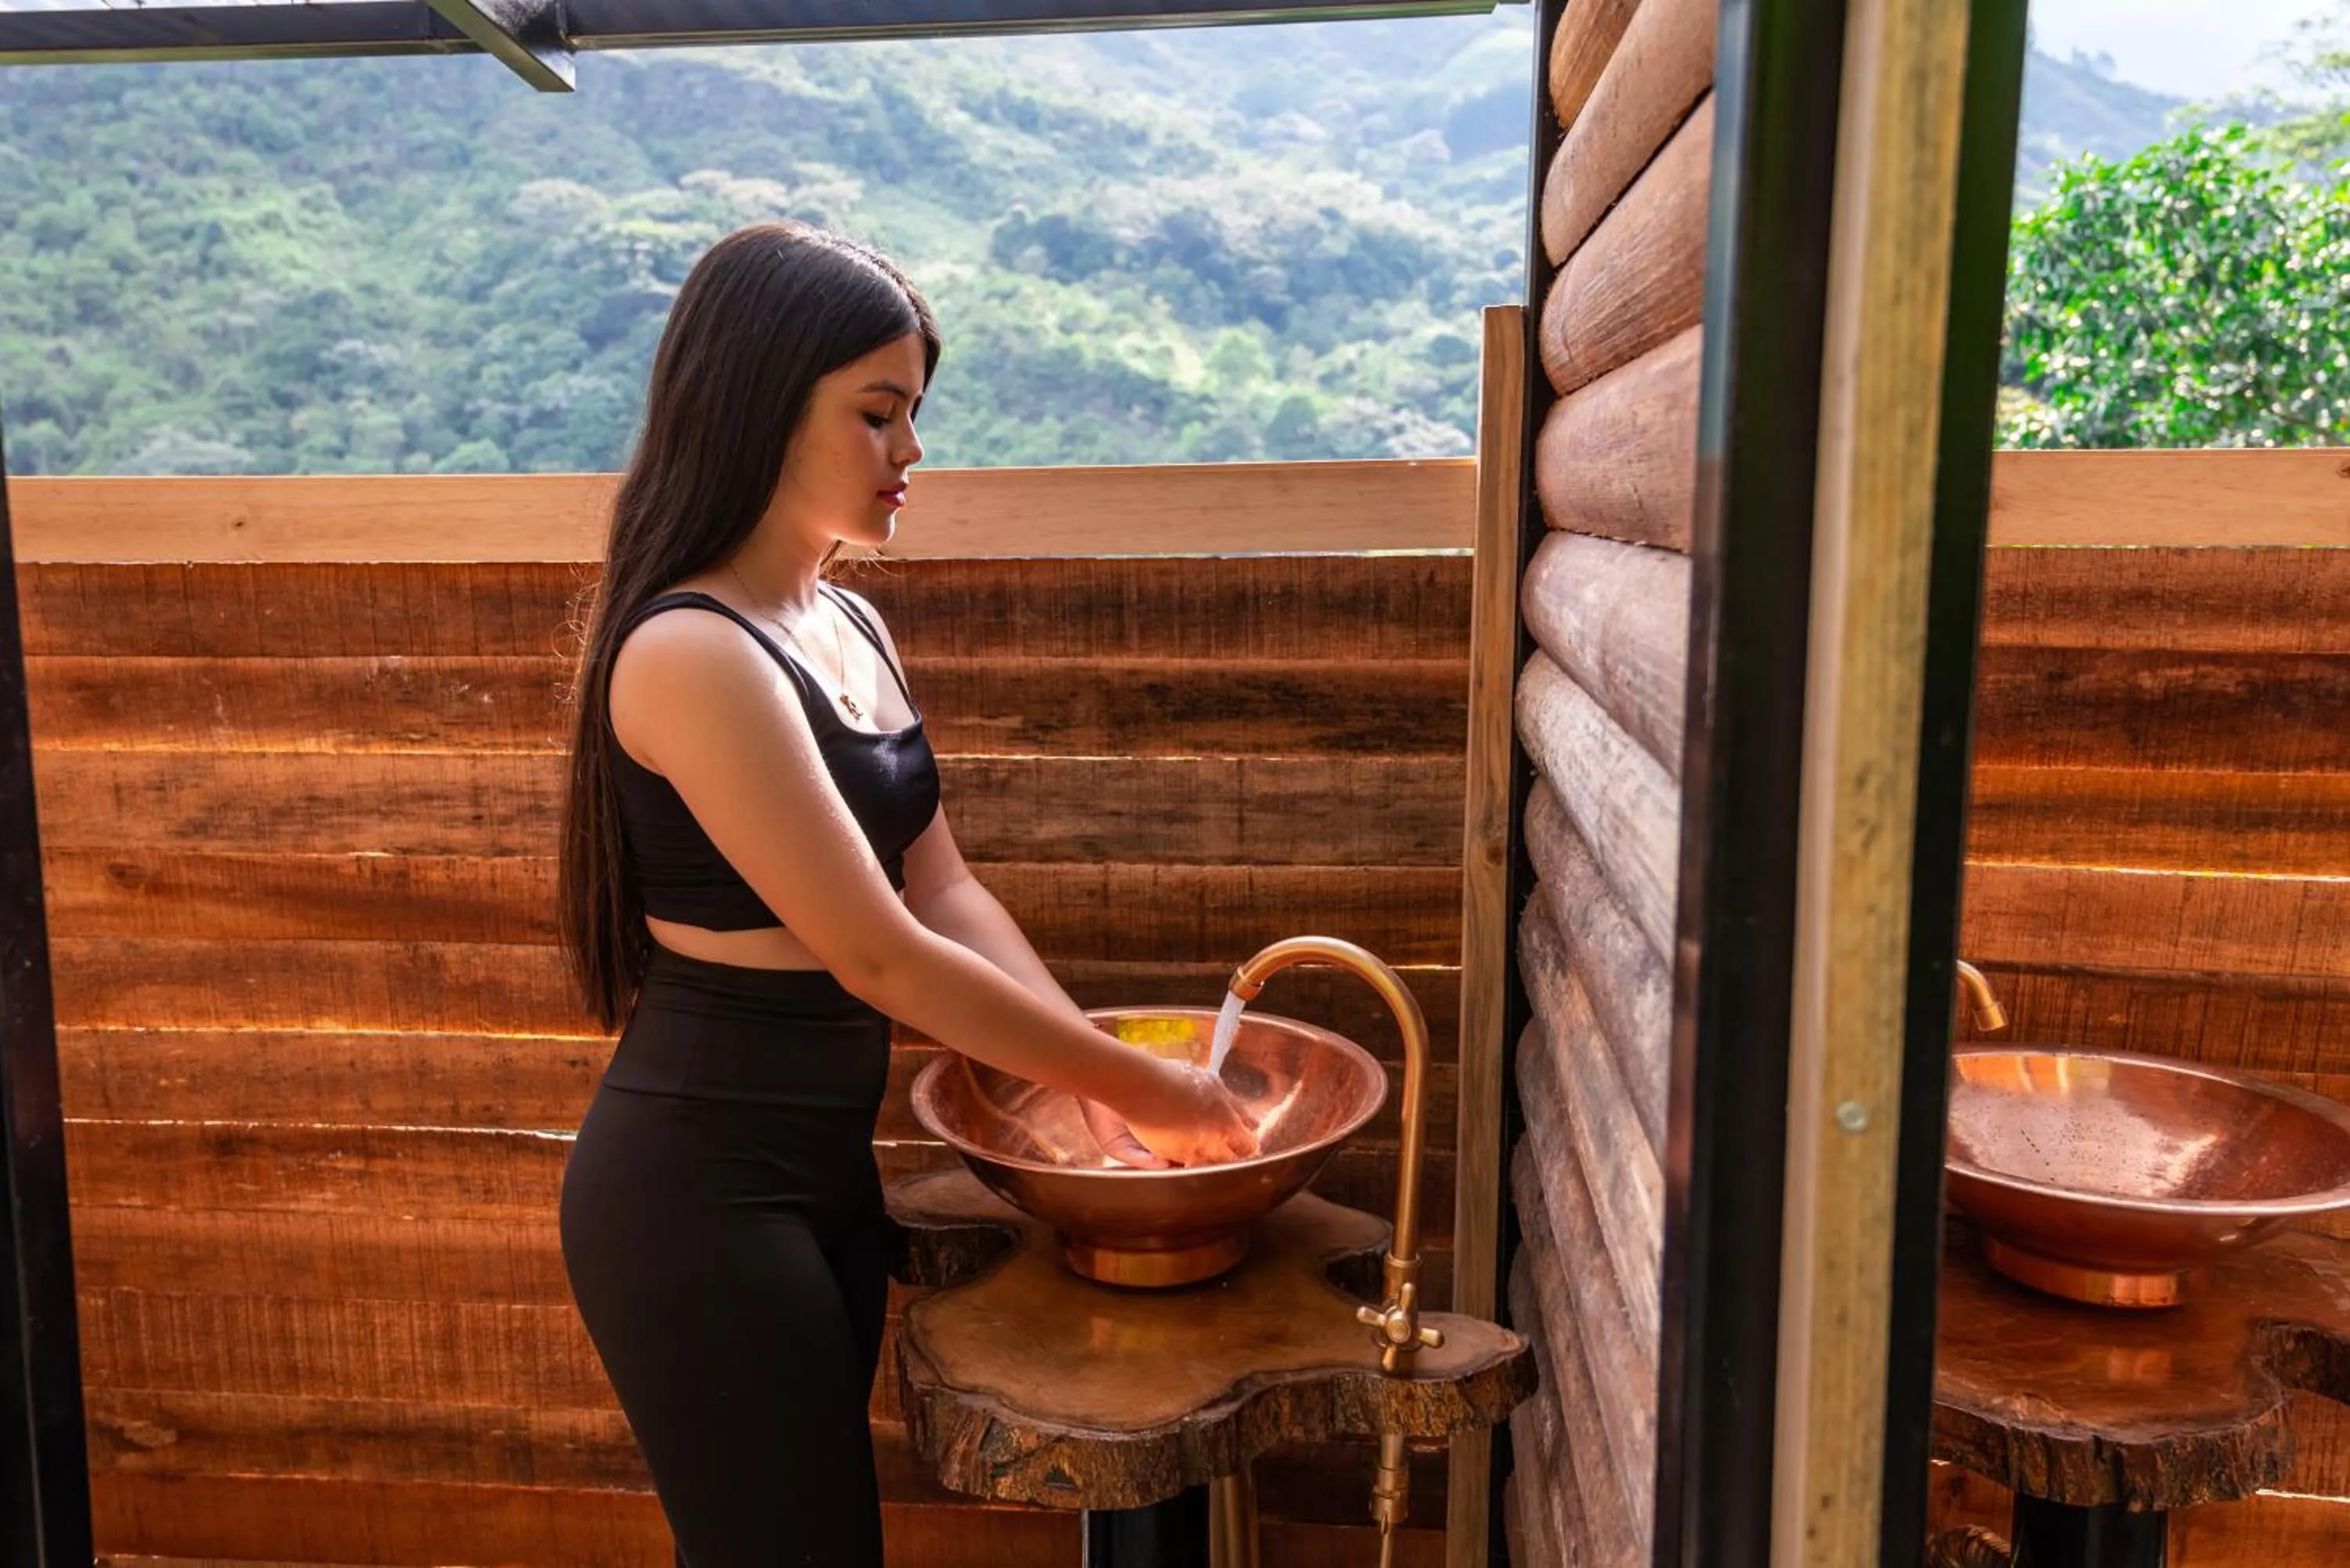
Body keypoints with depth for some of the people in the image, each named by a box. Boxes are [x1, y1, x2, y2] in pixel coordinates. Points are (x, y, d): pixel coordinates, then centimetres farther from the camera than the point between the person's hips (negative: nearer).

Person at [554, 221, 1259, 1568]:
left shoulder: (853, 628, 7)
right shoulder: (690, 653, -21)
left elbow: (944, 886, 5)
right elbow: (878, 953, -23)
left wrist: (1104, 1079, -6)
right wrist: (1137, 1084, -15)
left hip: (824, 1163, 8)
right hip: (700, 1189, -8)